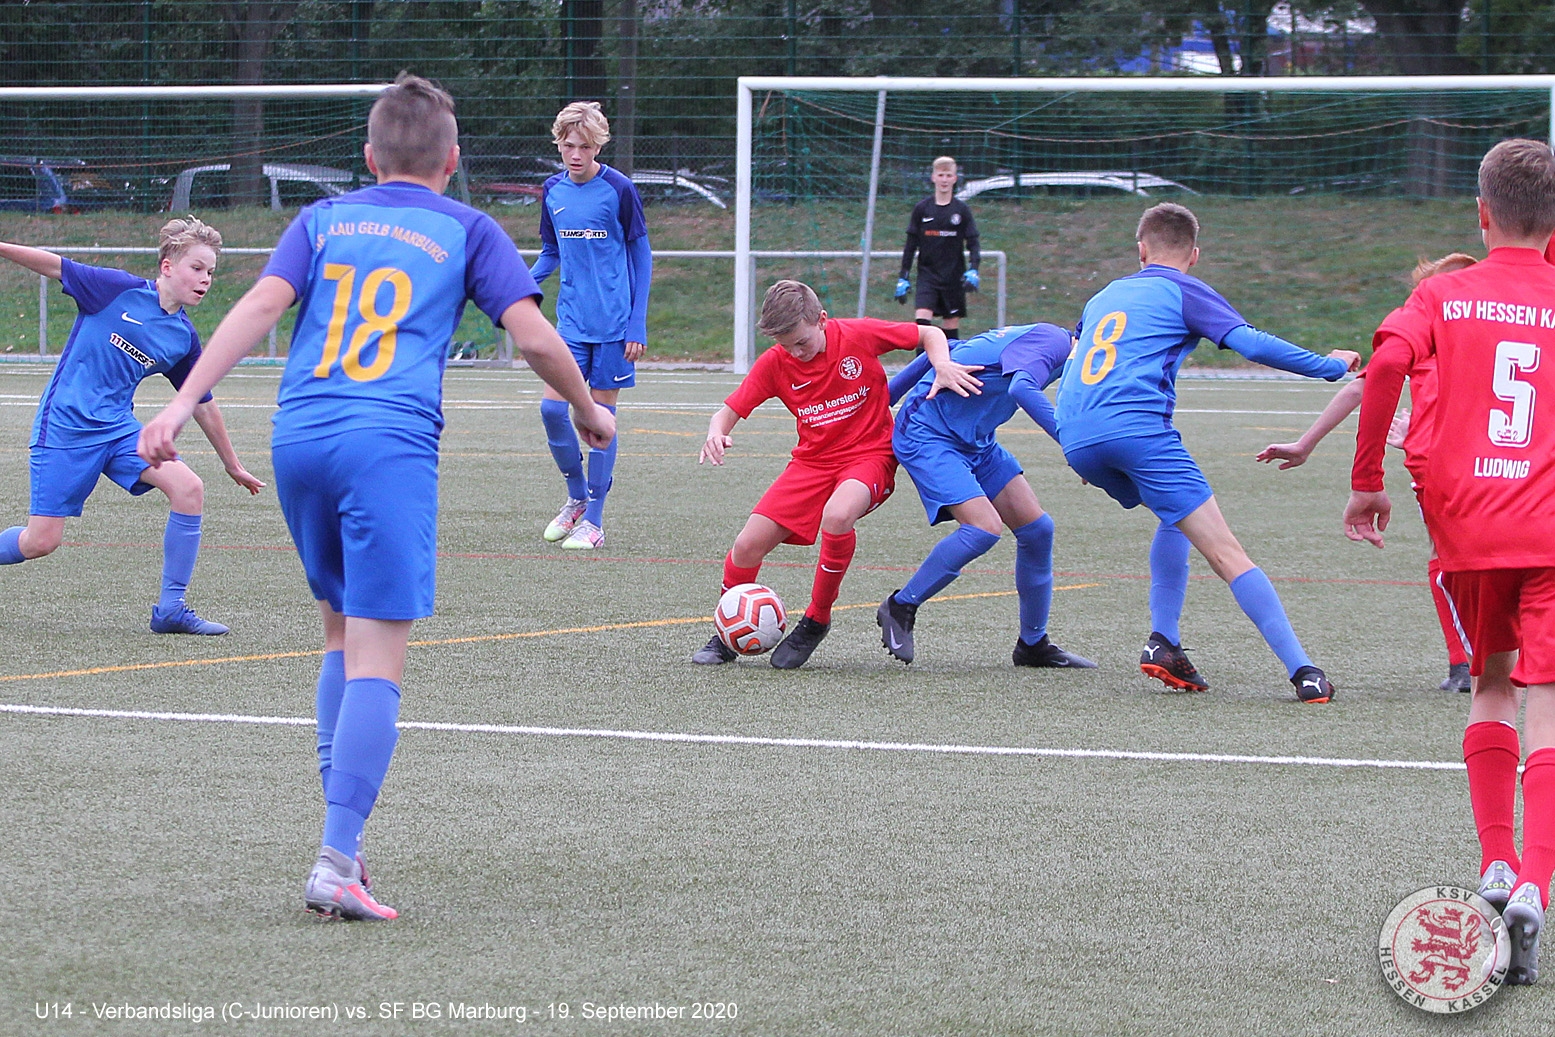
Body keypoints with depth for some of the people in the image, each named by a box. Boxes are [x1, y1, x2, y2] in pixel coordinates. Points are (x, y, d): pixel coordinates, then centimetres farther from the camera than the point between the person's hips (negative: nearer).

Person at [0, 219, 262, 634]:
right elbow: (53, 266, -9)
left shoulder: (184, 338, 6)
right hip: (64, 425, -5)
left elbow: (202, 405, 17)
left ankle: (171, 608, -8)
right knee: (40, 542, -9)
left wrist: (233, 466, 24)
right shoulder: (119, 290, -8)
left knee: (188, 487, -16)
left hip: (117, 428, 5)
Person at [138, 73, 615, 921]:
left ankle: (343, 833, 15)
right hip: (390, 444, -4)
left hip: (299, 438, 4)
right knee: (376, 657, -8)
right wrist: (587, 412, 23)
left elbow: (261, 305, 3)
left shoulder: (323, 220, 19)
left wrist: (182, 404, -4)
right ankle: (337, 862, -19)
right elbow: (535, 338, 5)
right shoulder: (467, 231, 13)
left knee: (342, 632, 20)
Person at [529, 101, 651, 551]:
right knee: (552, 408, -6)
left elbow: (641, 256, -3)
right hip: (572, 321, 4)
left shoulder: (618, 190, -9)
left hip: (613, 323, -4)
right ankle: (577, 498, 17)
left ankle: (593, 521, 7)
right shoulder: (553, 192, 4)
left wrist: (638, 323, -7)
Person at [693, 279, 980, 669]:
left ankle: (816, 621, -15)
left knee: (837, 516, -37)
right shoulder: (774, 364, -6)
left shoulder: (860, 336, -12)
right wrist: (717, 434, -25)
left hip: (869, 454, -4)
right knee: (749, 545, -12)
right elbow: (730, 411, -2)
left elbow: (929, 334, 0)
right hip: (812, 461, 4)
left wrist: (943, 366, -21)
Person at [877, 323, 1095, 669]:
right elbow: (1022, 388, -38)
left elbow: (942, 351, 16)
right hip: (926, 436, -11)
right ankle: (900, 608, -7)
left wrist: (881, 403, 19)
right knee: (984, 527, -25)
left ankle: (1033, 645, 15)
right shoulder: (1055, 342, -15)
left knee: (1036, 528, 4)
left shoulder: (1035, 337, 13)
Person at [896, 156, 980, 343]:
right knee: (922, 318, -17)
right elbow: (910, 246, 9)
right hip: (927, 274, 0)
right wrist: (903, 278, 5)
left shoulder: (961, 210, 3)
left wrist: (972, 271, -15)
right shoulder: (921, 209, 4)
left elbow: (973, 244, 2)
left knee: (952, 324, 2)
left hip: (954, 276, 0)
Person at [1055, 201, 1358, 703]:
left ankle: (1163, 644, 15)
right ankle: (1302, 670, -16)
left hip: (1076, 439, 6)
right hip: (1137, 427, -6)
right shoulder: (1184, 291, 11)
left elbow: (1068, 377, 38)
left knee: (1175, 520, 29)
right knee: (1225, 552, -9)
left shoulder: (1105, 295, 29)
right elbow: (1252, 343, -2)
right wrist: (1330, 365, 8)